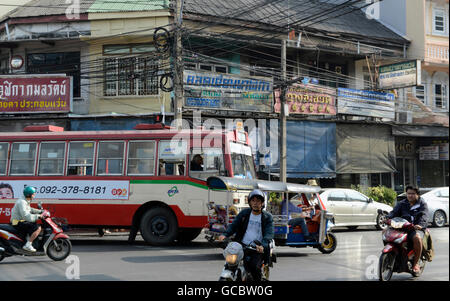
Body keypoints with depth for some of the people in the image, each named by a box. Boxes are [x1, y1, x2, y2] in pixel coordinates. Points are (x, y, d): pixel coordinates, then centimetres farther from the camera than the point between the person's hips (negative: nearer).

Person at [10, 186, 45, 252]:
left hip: (21, 221, 11)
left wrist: (41, 211, 15)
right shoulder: (22, 202, -21)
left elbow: (30, 210, 27)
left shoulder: (26, 201, 12)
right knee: (38, 228, -19)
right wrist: (38, 216, -27)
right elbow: (26, 216, -30)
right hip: (18, 223, -11)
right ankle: (27, 245, -16)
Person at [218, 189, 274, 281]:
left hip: (257, 248, -3)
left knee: (254, 266, -26)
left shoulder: (267, 217, 2)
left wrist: (263, 246, -30)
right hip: (242, 245, 3)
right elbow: (234, 225, 6)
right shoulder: (244, 213, 12)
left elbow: (269, 234, -10)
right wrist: (225, 235, -15)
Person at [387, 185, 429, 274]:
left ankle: (415, 263, -22)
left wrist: (420, 224, -32)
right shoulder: (401, 204, 18)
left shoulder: (422, 204, 7)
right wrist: (388, 218, -19)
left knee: (417, 238, -38)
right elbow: (394, 212, 4)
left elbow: (424, 216, -10)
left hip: (417, 228, -4)